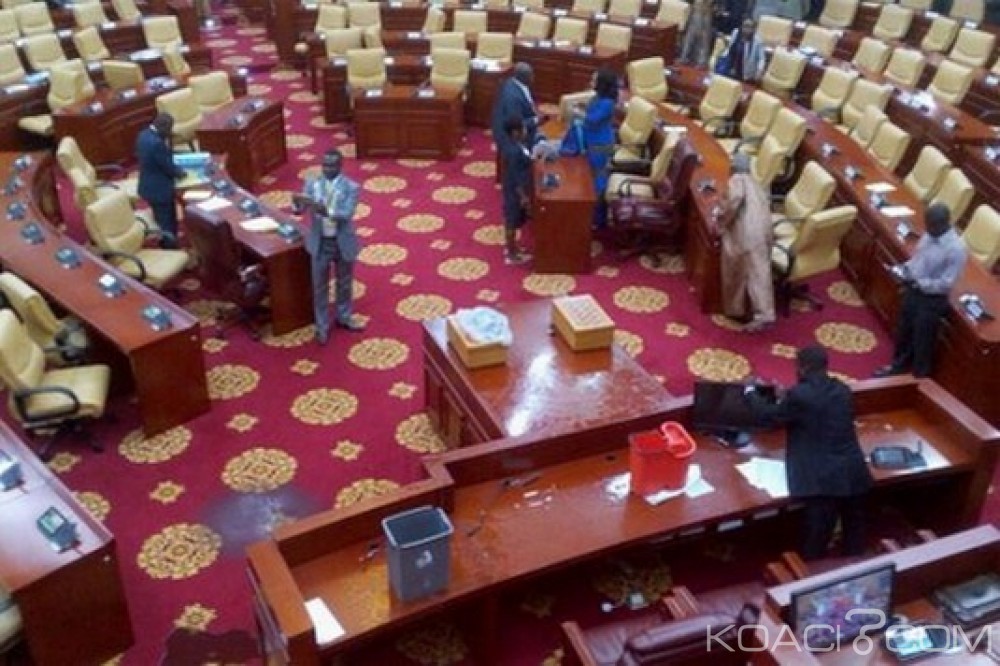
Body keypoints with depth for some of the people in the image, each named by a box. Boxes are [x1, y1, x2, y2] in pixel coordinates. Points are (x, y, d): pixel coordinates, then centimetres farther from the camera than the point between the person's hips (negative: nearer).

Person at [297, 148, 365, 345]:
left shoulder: (351, 187, -12)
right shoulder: (312, 184, -5)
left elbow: (347, 214, -25)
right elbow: (300, 209, -13)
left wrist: (325, 211, -41)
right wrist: (298, 203, -38)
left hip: (343, 242, -1)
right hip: (320, 242, 1)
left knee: (344, 283, 18)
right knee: (320, 286, 9)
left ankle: (343, 317, 39)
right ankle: (322, 325, 24)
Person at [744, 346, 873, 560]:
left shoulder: (799, 394, -11)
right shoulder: (843, 390, 10)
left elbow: (768, 415, 2)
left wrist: (750, 392, 19)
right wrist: (787, 399, 33)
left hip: (823, 481, -6)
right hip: (854, 475, 7)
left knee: (814, 550, 4)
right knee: (855, 543, 20)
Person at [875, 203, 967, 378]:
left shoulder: (956, 249, -26)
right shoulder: (929, 235, -2)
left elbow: (946, 283, -24)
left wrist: (919, 282, -28)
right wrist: (906, 268, -6)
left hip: (932, 299, -8)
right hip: (913, 292, 8)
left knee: (922, 340, 9)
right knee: (903, 331, 23)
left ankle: (920, 376, 30)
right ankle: (899, 365, 46)